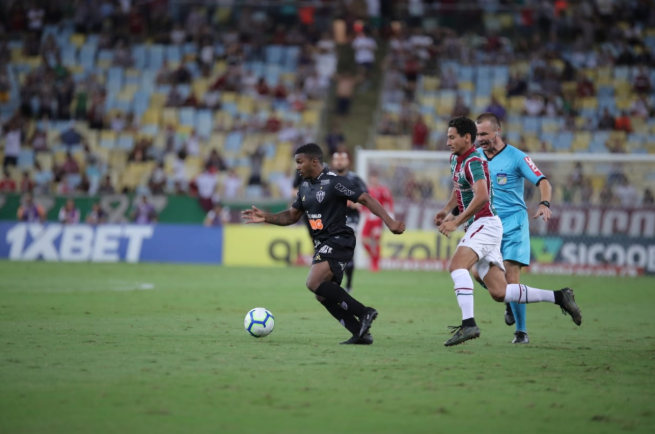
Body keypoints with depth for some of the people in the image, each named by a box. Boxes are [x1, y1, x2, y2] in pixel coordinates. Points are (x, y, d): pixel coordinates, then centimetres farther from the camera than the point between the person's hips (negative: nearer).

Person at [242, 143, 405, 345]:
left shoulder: (334, 182, -13)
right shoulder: (305, 186, 12)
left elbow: (366, 199, -16)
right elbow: (292, 216, 21)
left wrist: (389, 222, -24)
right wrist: (266, 217, 7)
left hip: (338, 241, -9)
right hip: (322, 245, 9)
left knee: (314, 283, -24)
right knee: (323, 295, 5)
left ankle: (364, 313, -16)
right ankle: (361, 333, 9)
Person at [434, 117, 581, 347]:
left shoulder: (473, 162, -14)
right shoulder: (455, 160, 16)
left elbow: (481, 197, -28)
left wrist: (456, 222, -26)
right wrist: (446, 210, 16)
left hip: (485, 223, -10)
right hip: (478, 227, 10)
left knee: (457, 264, -30)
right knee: (499, 292, 4)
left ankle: (468, 324, -37)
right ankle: (559, 297, 10)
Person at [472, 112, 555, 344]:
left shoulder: (516, 157, -8)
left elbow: (543, 182, -12)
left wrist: (545, 204, -31)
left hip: (513, 223, -5)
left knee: (511, 275, -13)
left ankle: (521, 331, -1)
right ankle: (509, 302, 22)